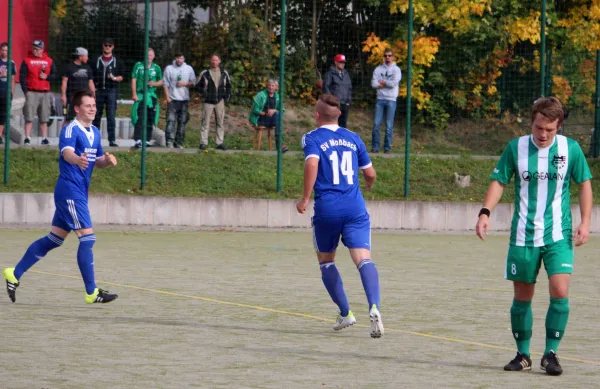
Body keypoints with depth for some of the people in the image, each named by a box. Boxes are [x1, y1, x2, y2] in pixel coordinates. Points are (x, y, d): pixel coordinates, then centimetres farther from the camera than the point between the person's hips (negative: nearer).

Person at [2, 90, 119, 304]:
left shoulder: (95, 133, 14)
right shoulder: (70, 130, -14)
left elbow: (98, 162, 23)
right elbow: (66, 152, -33)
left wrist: (107, 160, -1)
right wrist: (78, 160, -56)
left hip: (79, 193, 9)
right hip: (70, 191, -9)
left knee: (54, 239, 14)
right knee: (87, 237, -12)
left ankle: (15, 274, 22)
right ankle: (91, 292, -9)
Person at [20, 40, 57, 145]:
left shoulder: (49, 61, 10)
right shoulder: (27, 61, 2)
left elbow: (55, 75, 11)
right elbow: (22, 76, -2)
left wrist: (47, 77, -10)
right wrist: (26, 91, -10)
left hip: (45, 93, 3)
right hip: (31, 92, -3)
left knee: (44, 119, 6)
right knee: (29, 117, -6)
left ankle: (44, 139, 11)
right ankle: (27, 139, -4)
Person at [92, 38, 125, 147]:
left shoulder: (118, 62, 10)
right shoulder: (96, 61, 11)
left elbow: (122, 76, 8)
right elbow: (91, 77, 11)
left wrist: (114, 78, -12)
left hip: (112, 90, -2)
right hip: (98, 90, 2)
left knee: (111, 116, -9)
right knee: (97, 116, 6)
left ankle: (112, 140, -11)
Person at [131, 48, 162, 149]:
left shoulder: (156, 68, 11)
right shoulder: (138, 66, 3)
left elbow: (161, 81, 17)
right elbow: (134, 80, 0)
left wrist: (155, 83, -6)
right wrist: (134, 94, -8)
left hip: (152, 96, 4)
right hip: (140, 95, -4)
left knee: (150, 120, 7)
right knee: (139, 119, -13)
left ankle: (147, 140, 15)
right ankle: (138, 140, -18)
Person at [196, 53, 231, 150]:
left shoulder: (224, 74, 9)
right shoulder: (204, 73, 1)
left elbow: (228, 86, 18)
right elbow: (198, 86, 4)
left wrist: (227, 97, 5)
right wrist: (204, 94, -11)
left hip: (220, 102, 2)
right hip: (208, 102, -2)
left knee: (220, 123, 3)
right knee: (205, 122, -5)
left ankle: (220, 142, 8)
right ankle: (203, 142, -2)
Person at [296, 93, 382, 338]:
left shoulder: (312, 138, 1)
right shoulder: (353, 139, 13)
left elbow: (312, 164, -18)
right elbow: (370, 173, 18)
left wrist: (305, 199, -13)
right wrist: (369, 185, 42)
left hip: (326, 209, -2)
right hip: (355, 208, 2)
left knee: (326, 261, 19)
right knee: (363, 258, -11)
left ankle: (345, 313, 17)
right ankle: (374, 307, -34)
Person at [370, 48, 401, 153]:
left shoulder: (396, 70, 3)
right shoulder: (378, 69, 10)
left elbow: (394, 83, -12)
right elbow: (374, 83, -1)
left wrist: (382, 82, -1)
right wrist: (387, 84, -7)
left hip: (391, 100, -2)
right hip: (380, 99, 2)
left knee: (389, 125, -1)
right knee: (376, 123, -3)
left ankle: (387, 147, 3)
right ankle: (375, 147, 1)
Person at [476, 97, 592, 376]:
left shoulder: (570, 149, -2)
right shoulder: (516, 148, -2)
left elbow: (584, 184, 8)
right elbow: (499, 182, 4)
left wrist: (585, 222, -2)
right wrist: (485, 212, -11)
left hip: (558, 236, -1)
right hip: (523, 235, 1)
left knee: (560, 292, -14)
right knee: (522, 297, 7)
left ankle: (551, 353, -2)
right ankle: (523, 354, 21)